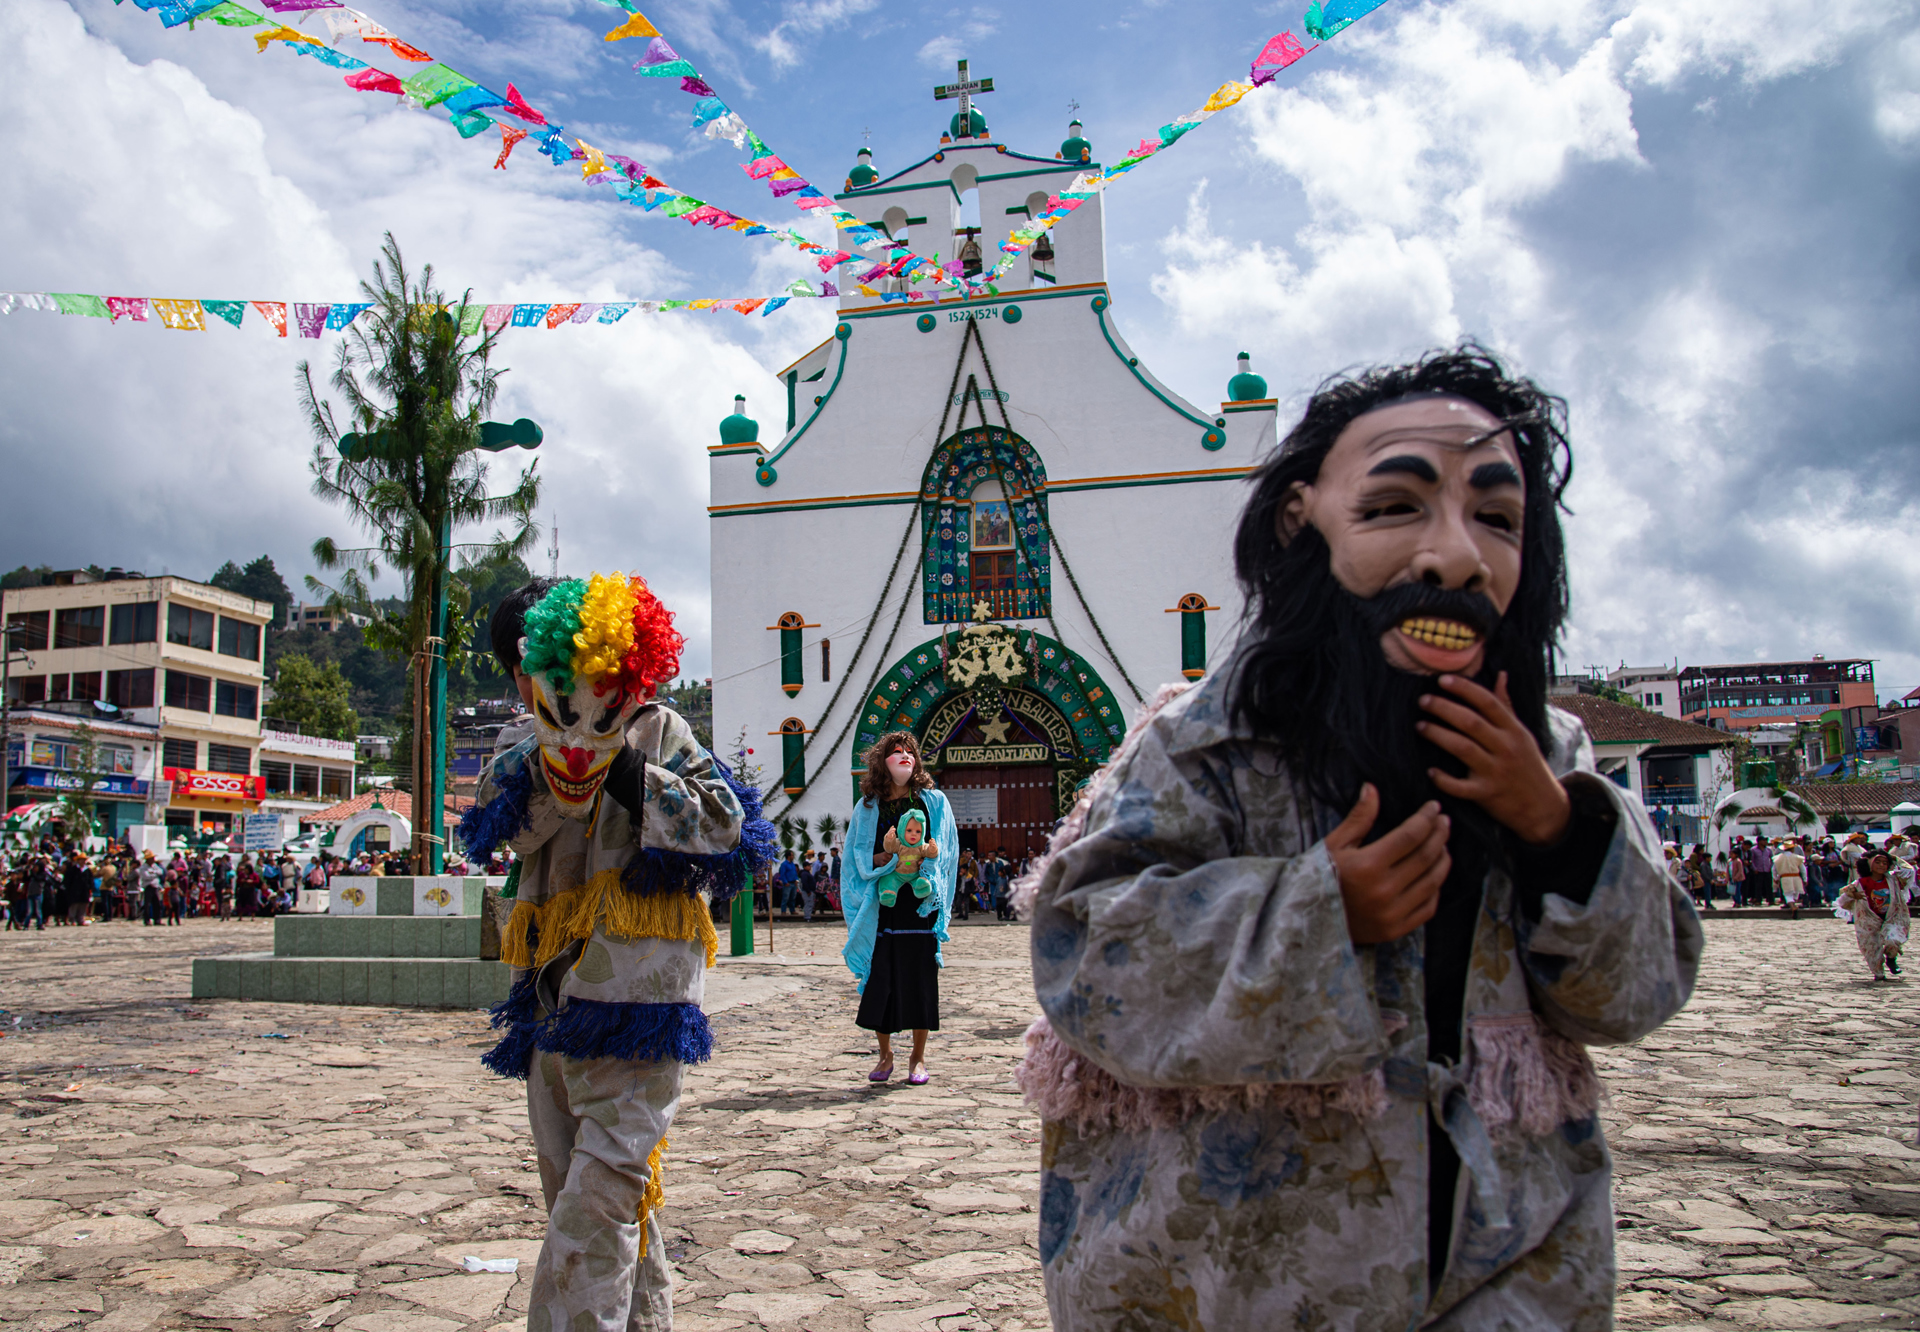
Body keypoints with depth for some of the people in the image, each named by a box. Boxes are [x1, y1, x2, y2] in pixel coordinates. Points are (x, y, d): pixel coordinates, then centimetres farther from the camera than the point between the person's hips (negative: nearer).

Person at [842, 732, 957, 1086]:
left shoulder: (934, 802, 6)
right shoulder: (868, 807, 7)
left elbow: (944, 853, 4)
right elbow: (860, 860, 4)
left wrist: (921, 855, -17)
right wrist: (888, 856, -14)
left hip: (921, 901, 0)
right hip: (881, 904, 1)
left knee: (920, 976, -1)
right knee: (880, 979, 0)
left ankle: (918, 1057, 12)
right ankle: (885, 1054, 16)